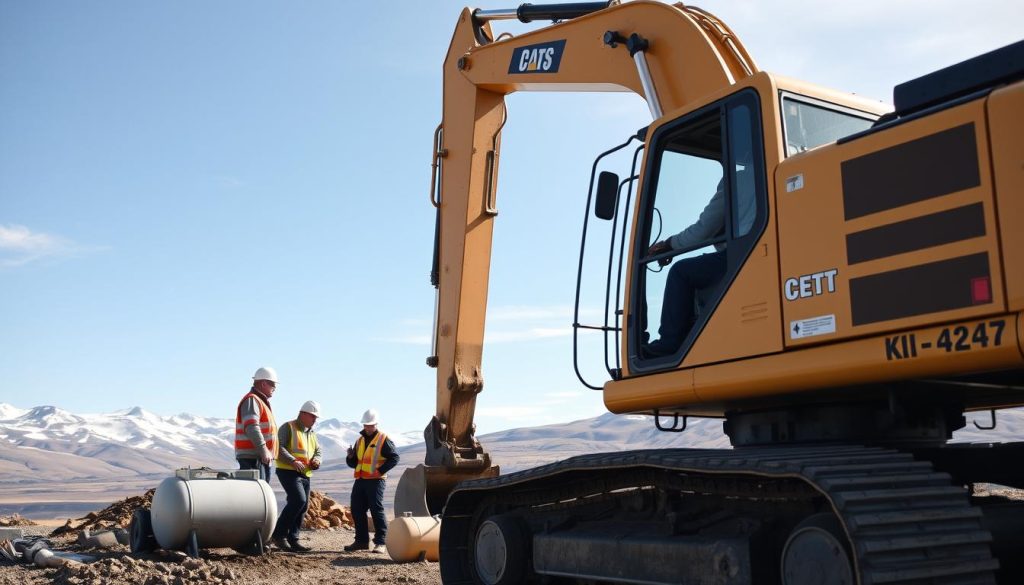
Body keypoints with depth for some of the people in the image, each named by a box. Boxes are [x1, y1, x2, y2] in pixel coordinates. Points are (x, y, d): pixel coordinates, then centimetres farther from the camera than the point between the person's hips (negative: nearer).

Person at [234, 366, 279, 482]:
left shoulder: (262, 402, 23)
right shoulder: (251, 400, -11)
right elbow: (251, 428, -23)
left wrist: (268, 452, 20)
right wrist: (263, 450, -28)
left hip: (262, 458, 11)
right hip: (252, 457, -11)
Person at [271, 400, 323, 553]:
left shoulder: (311, 433, 20)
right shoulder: (288, 427, -5)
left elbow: (318, 451, 25)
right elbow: (279, 447, -15)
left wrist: (316, 460, 1)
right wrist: (293, 461, -27)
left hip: (305, 474, 8)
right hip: (288, 471, -8)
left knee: (303, 506, 5)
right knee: (298, 500, -21)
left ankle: (292, 539, 13)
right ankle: (279, 534, -11)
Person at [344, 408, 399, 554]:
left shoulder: (383, 439, -4)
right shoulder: (360, 440, 18)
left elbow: (394, 457, -9)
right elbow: (353, 463, 23)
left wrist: (380, 470, -16)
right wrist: (351, 457, 0)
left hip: (375, 480, -7)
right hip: (360, 480, 7)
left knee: (377, 509, -10)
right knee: (357, 510, 7)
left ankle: (380, 542, -6)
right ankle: (361, 541, 18)